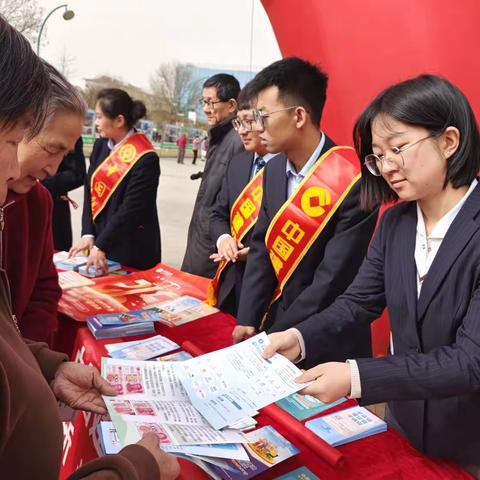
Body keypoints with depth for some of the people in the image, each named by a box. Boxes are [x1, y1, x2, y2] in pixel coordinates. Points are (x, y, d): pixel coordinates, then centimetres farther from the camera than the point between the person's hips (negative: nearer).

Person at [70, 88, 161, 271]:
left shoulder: (144, 158, -18)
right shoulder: (101, 145, 3)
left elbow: (131, 209, -20)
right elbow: (90, 190, 4)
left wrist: (100, 246, -18)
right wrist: (88, 234, -5)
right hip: (99, 239, 6)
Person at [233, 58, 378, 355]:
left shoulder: (352, 182, -22)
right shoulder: (274, 170, 0)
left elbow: (334, 279, -22)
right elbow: (262, 249, 2)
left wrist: (272, 337, -17)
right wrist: (248, 321, -8)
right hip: (277, 319, 6)